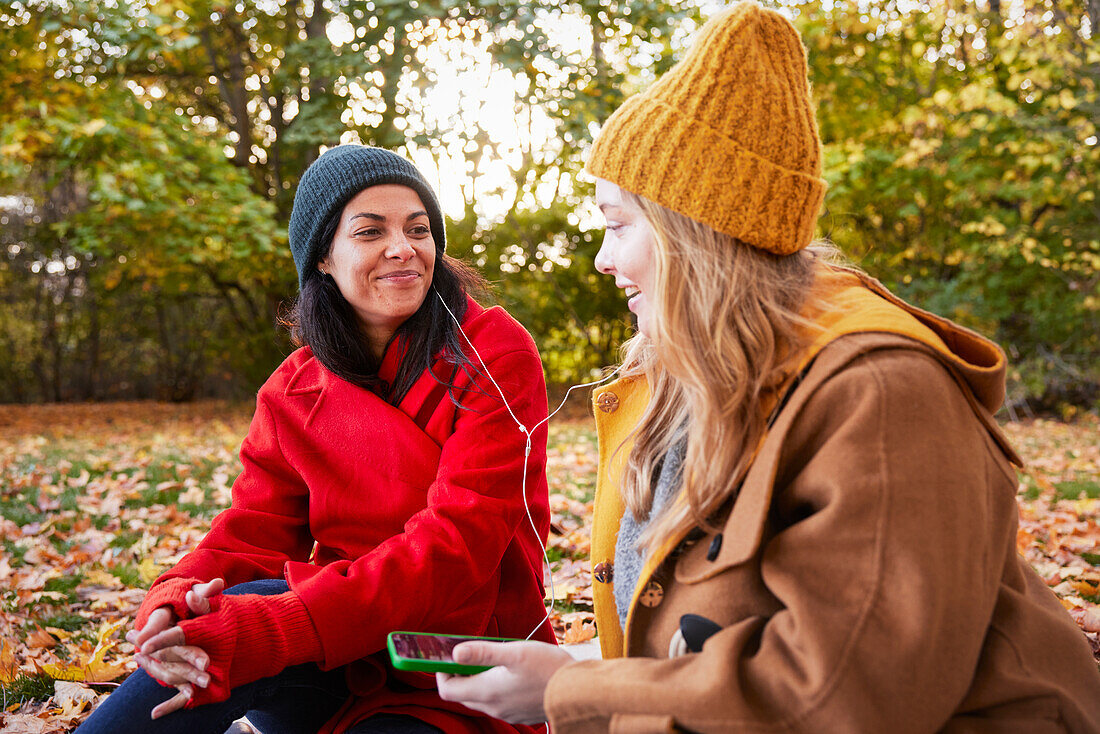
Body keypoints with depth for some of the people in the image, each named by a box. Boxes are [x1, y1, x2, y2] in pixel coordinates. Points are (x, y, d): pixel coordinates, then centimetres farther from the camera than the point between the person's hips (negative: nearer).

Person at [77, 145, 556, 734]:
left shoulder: (495, 355, -10)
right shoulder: (293, 390, 6)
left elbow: (458, 541, -21)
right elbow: (254, 533, 1)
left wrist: (267, 630, -31)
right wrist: (174, 605, -24)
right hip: (343, 677, 4)